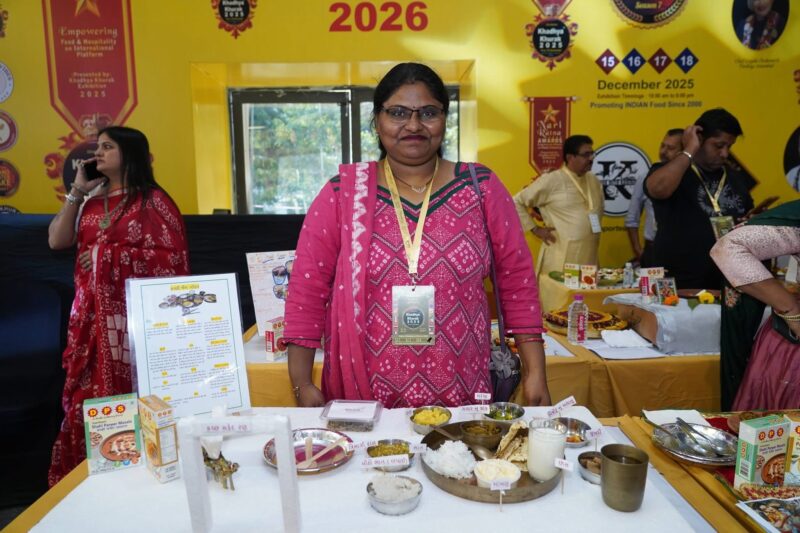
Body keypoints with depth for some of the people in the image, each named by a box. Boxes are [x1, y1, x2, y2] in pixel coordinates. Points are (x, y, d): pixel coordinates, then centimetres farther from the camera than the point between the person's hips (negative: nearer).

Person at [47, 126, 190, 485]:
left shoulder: (152, 199, -3)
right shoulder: (90, 201, 15)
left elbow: (171, 257, -11)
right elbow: (57, 241, 5)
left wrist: (107, 256, -12)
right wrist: (77, 191, 3)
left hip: (133, 314, -5)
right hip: (91, 314, 5)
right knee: (88, 397, 6)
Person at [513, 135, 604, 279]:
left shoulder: (594, 181, 14)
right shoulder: (551, 180, -7)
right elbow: (516, 202, -4)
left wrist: (594, 230, 17)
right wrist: (535, 229, -7)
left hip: (589, 259, 6)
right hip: (560, 261, -6)